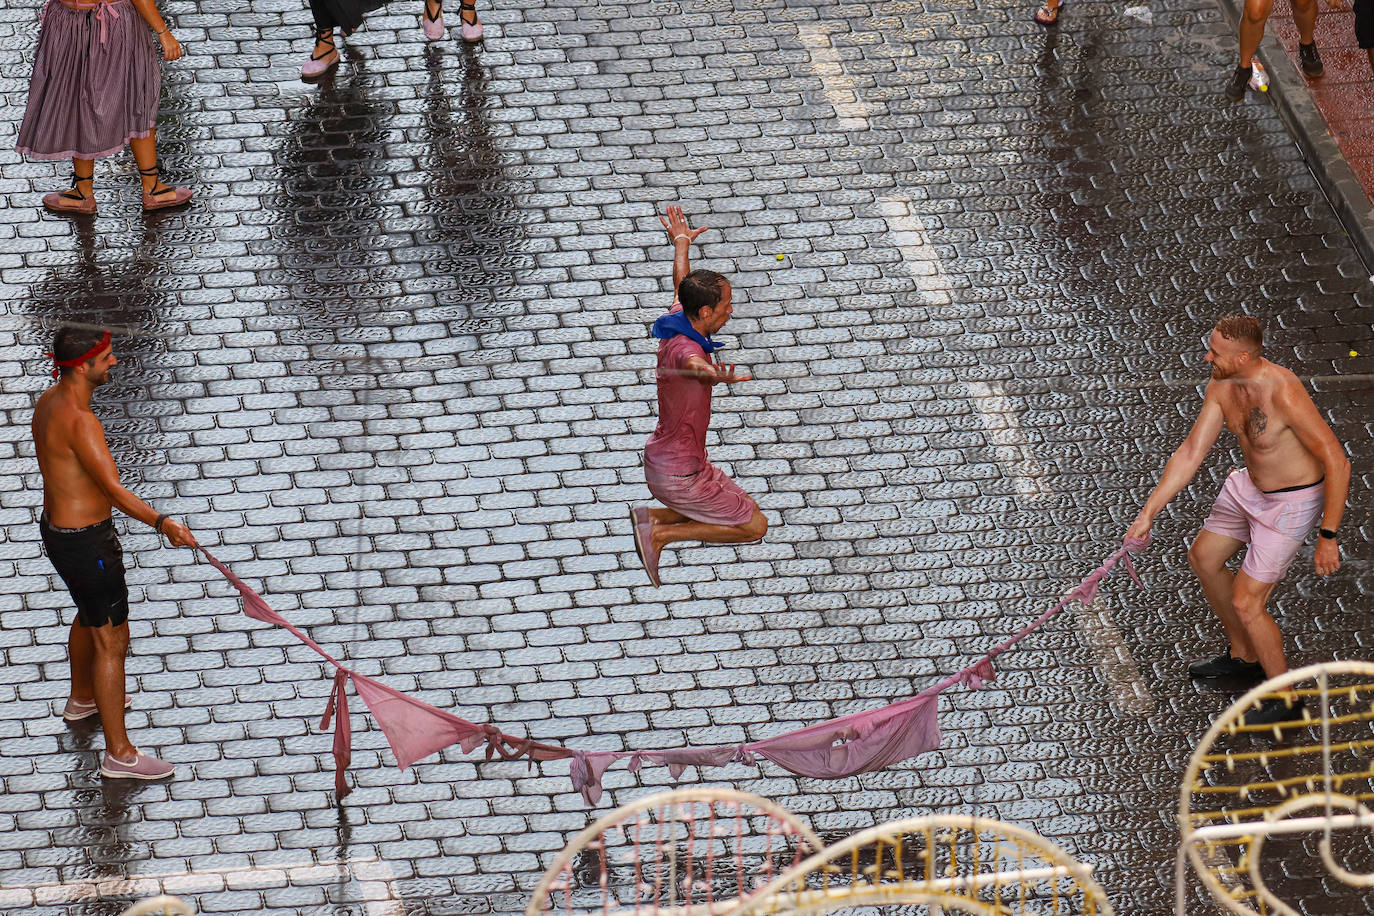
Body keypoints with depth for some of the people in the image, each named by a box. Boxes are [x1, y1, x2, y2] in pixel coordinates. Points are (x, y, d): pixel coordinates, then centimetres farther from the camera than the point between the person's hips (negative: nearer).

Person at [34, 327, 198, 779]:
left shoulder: (49, 401, 2)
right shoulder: (79, 421, -30)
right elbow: (115, 490, -37)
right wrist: (162, 523, -47)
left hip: (57, 526, 10)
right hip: (86, 542, -10)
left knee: (92, 614, 32)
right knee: (112, 639, -3)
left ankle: (83, 699, 56)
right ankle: (119, 753, 2)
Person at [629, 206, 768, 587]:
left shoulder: (679, 321, -1)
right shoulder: (684, 347, -29)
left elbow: (680, 284, 21)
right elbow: (693, 365, -56)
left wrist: (682, 243, 40)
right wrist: (714, 375, -79)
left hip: (661, 457, 10)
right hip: (679, 476, -10)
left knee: (742, 510, 23)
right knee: (754, 526, 2)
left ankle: (653, 517, 14)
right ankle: (661, 533, -3)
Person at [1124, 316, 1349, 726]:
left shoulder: (1284, 395, -36)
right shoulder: (1222, 387, -11)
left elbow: (1337, 463, -30)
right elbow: (1190, 454, -3)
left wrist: (1328, 537, -28)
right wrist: (1148, 514, -5)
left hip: (1290, 503, -9)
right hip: (1249, 485, 9)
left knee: (1246, 603, -7)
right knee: (1203, 558, 25)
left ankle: (1285, 700, 15)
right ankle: (1243, 657, 45)